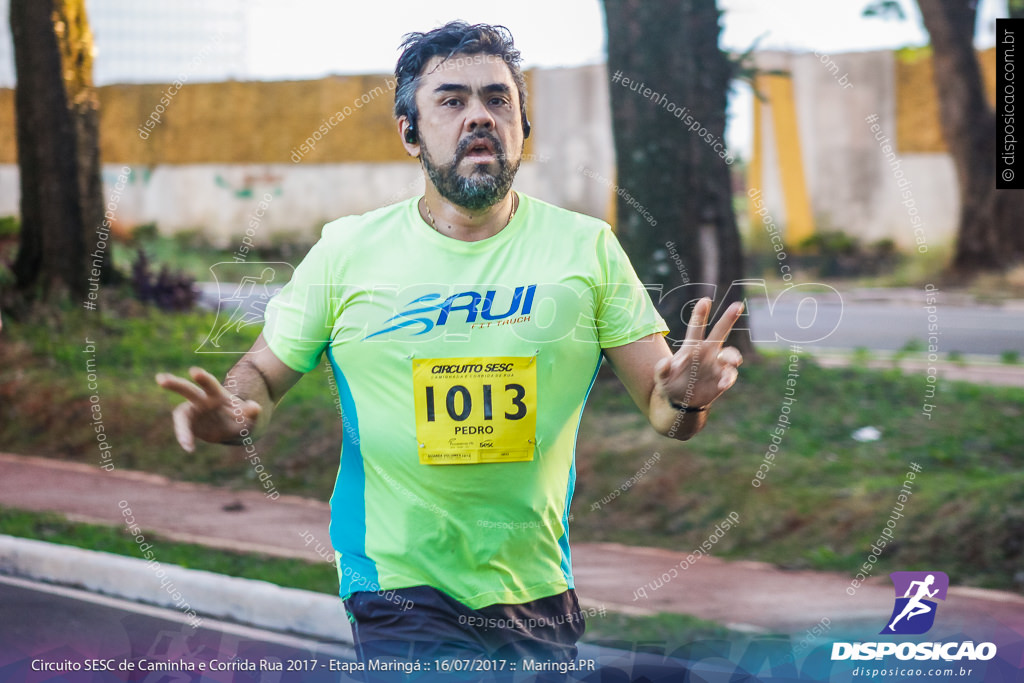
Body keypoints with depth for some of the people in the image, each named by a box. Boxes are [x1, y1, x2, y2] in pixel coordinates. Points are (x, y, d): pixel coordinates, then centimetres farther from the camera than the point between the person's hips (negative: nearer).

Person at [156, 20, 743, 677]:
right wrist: (237, 413, -15)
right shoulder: (347, 250, 0)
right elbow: (264, 372, 8)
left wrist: (682, 399, -23)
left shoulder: (586, 247, 2)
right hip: (401, 590, -2)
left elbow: (659, 406, 1)